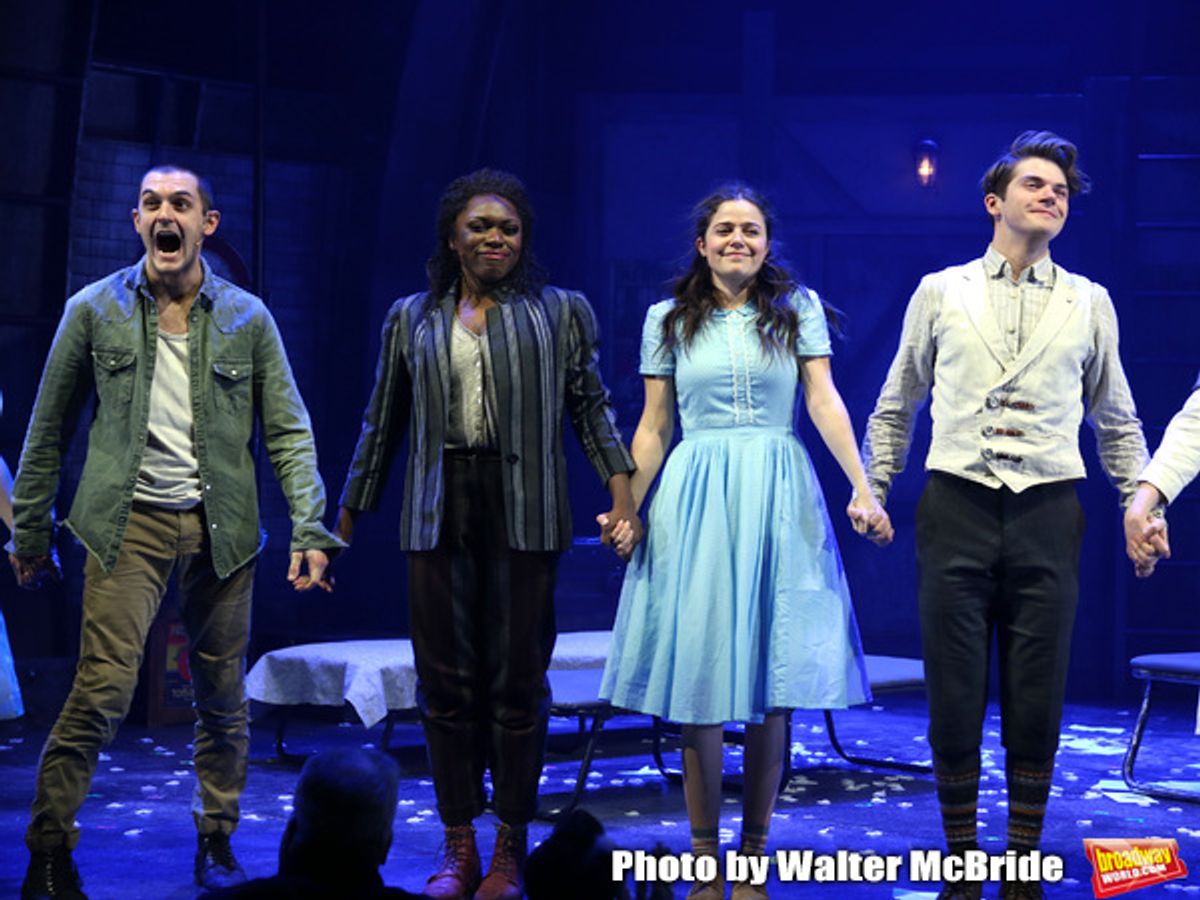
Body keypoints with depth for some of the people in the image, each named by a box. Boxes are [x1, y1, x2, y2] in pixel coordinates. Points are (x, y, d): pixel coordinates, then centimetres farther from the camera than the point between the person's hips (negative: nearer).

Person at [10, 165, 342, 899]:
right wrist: (30, 532, 9)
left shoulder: (247, 317, 4)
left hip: (222, 528, 2)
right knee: (103, 690, -13)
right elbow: (49, 429, 8)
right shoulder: (95, 310, 2)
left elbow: (289, 432, 4)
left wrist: (311, 532, -6)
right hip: (130, 522, -2)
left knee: (224, 698, 9)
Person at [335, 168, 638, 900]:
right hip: (440, 511, 2)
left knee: (518, 678, 0)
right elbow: (383, 423, 17)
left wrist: (620, 484, -8)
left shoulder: (561, 312, 9)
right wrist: (348, 517, 16)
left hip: (523, 511, -2)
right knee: (446, 680, 1)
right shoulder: (412, 318, 14)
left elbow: (591, 405, 6)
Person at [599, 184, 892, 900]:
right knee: (700, 675, -2)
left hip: (778, 498, 0)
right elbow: (654, 428, 9)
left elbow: (824, 400, -2)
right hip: (696, 497, 0)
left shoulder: (798, 308, 8)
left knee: (773, 681, 0)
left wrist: (863, 489, -13)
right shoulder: (669, 320, 10)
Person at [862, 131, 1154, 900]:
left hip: (1048, 513, 1)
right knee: (954, 694, 1)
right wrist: (873, 490, 10)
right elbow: (895, 408, 16)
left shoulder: (1089, 303, 10)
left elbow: (1116, 420, 18)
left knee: (1038, 700, 2)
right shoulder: (940, 294, 9)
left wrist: (1139, 497, 8)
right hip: (956, 510, -1)